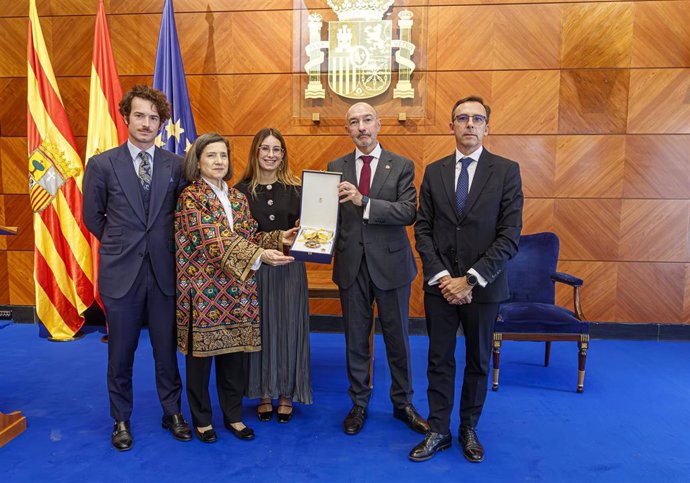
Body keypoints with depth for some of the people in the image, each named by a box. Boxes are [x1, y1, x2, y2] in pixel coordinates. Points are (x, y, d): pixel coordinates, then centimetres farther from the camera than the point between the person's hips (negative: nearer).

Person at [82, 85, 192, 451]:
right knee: (121, 352, 11)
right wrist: (120, 245, 9)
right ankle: (121, 420, 30)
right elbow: (92, 217, 7)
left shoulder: (176, 165, 1)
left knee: (167, 348, 12)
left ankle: (172, 413, 30)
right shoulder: (101, 164, -2)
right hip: (121, 272, -1)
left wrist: (161, 245, 5)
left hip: (163, 271, 1)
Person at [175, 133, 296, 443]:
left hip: (237, 289, 5)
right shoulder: (190, 197, -8)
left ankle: (233, 415, 29)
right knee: (201, 354, 7)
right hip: (203, 287, -5)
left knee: (235, 353, 11)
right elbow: (214, 240, -21)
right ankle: (201, 419, 26)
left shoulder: (238, 197, 11)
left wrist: (279, 238, -8)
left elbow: (249, 237, 10)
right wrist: (260, 255, -31)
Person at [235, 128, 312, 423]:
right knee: (259, 328, 8)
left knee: (288, 328, 6)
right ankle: (263, 394, 25)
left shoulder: (295, 189, 2)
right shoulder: (241, 190, 1)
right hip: (254, 268, 0)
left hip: (289, 268, 0)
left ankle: (286, 394, 23)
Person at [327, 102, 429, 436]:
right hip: (351, 265, 2)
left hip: (390, 263, -1)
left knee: (397, 338, 12)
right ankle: (359, 403, 31)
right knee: (355, 339, 12)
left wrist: (365, 201, -25)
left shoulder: (402, 166, -1)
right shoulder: (336, 167, 6)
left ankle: (403, 403, 31)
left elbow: (408, 212, -14)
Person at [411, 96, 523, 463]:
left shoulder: (506, 171, -3)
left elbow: (510, 236, -9)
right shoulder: (434, 172, 5)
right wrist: (441, 276, -9)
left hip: (484, 286, -1)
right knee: (439, 361, 10)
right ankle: (438, 432, 26)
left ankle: (469, 429, 32)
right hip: (440, 284, 2)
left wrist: (471, 280, -15)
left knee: (478, 362, 14)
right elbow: (422, 230, 3)